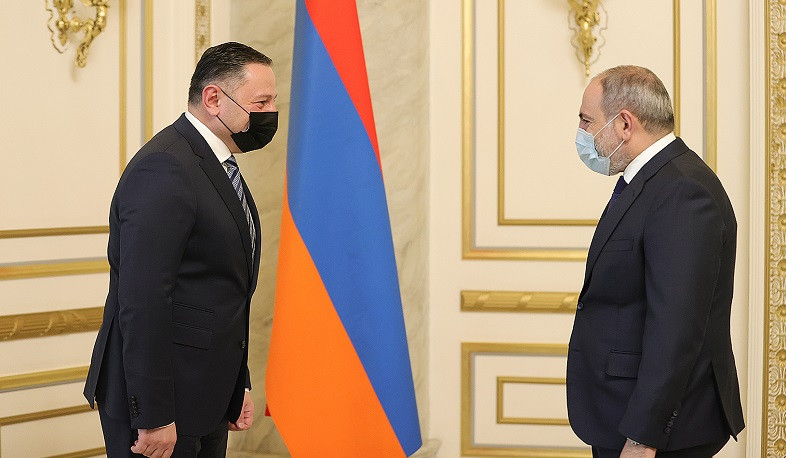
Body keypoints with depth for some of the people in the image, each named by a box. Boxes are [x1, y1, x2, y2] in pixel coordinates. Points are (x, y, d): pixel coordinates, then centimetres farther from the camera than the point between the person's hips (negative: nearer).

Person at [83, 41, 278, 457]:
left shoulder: (219, 166, 14)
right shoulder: (164, 169, -18)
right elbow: (142, 302, -23)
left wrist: (236, 385, 18)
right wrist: (153, 417, -23)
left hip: (209, 401, 9)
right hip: (162, 401, -9)